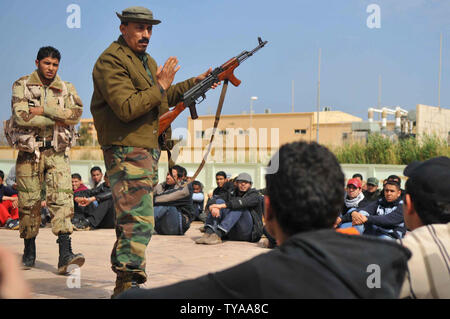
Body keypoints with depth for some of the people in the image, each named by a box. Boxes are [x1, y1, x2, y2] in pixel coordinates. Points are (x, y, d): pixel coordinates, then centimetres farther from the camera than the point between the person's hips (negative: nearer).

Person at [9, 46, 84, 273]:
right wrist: (57, 120, -9)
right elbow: (21, 116, -12)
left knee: (62, 199, -12)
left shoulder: (66, 89, 10)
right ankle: (29, 252, 19)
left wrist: (43, 111, -15)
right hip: (29, 152, 0)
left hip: (57, 152, 1)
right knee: (28, 203, 4)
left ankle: (65, 255, -18)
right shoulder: (21, 86, 4)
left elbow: (76, 113, -9)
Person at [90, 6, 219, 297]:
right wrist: (159, 87, -18)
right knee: (139, 221, -15)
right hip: (127, 151, -10)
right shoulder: (111, 61, -13)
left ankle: (124, 284, 27)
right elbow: (127, 108, -23)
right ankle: (128, 283, -10)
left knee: (132, 219, 16)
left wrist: (197, 82, 22)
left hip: (149, 150, 10)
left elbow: (164, 98, 29)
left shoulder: (146, 60, 19)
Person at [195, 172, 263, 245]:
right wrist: (214, 207, -26)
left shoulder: (255, 195, 3)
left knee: (239, 207, -28)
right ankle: (208, 233, -31)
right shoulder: (232, 195, 18)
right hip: (232, 234, 4)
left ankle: (217, 235, -41)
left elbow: (243, 202, -22)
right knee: (219, 201, -10)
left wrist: (222, 206, -33)